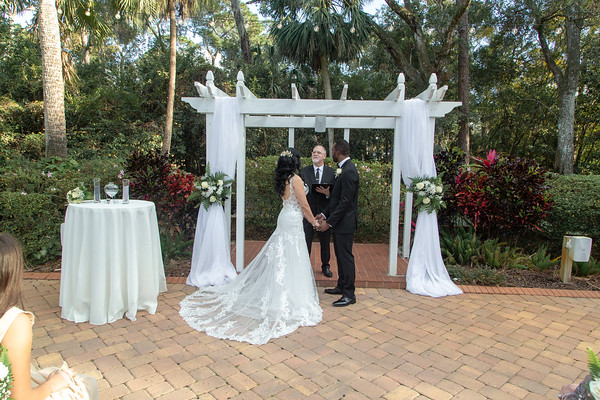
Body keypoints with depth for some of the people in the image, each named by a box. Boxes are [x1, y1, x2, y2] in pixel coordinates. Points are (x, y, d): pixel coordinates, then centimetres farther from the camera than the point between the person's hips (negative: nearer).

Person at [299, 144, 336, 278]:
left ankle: (325, 266, 33)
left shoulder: (332, 172, 2)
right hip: (307, 213, 0)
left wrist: (328, 193, -20)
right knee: (306, 241, 6)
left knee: (325, 242, 15)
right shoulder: (303, 171, 3)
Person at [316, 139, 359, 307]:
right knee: (340, 255, 18)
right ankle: (341, 286, 32)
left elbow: (345, 202, -23)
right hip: (340, 222, 10)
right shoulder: (344, 169, 12)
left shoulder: (348, 172, -20)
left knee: (346, 257, -2)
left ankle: (349, 294, 8)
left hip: (345, 223, -10)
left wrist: (329, 222, -21)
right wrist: (325, 214, 12)